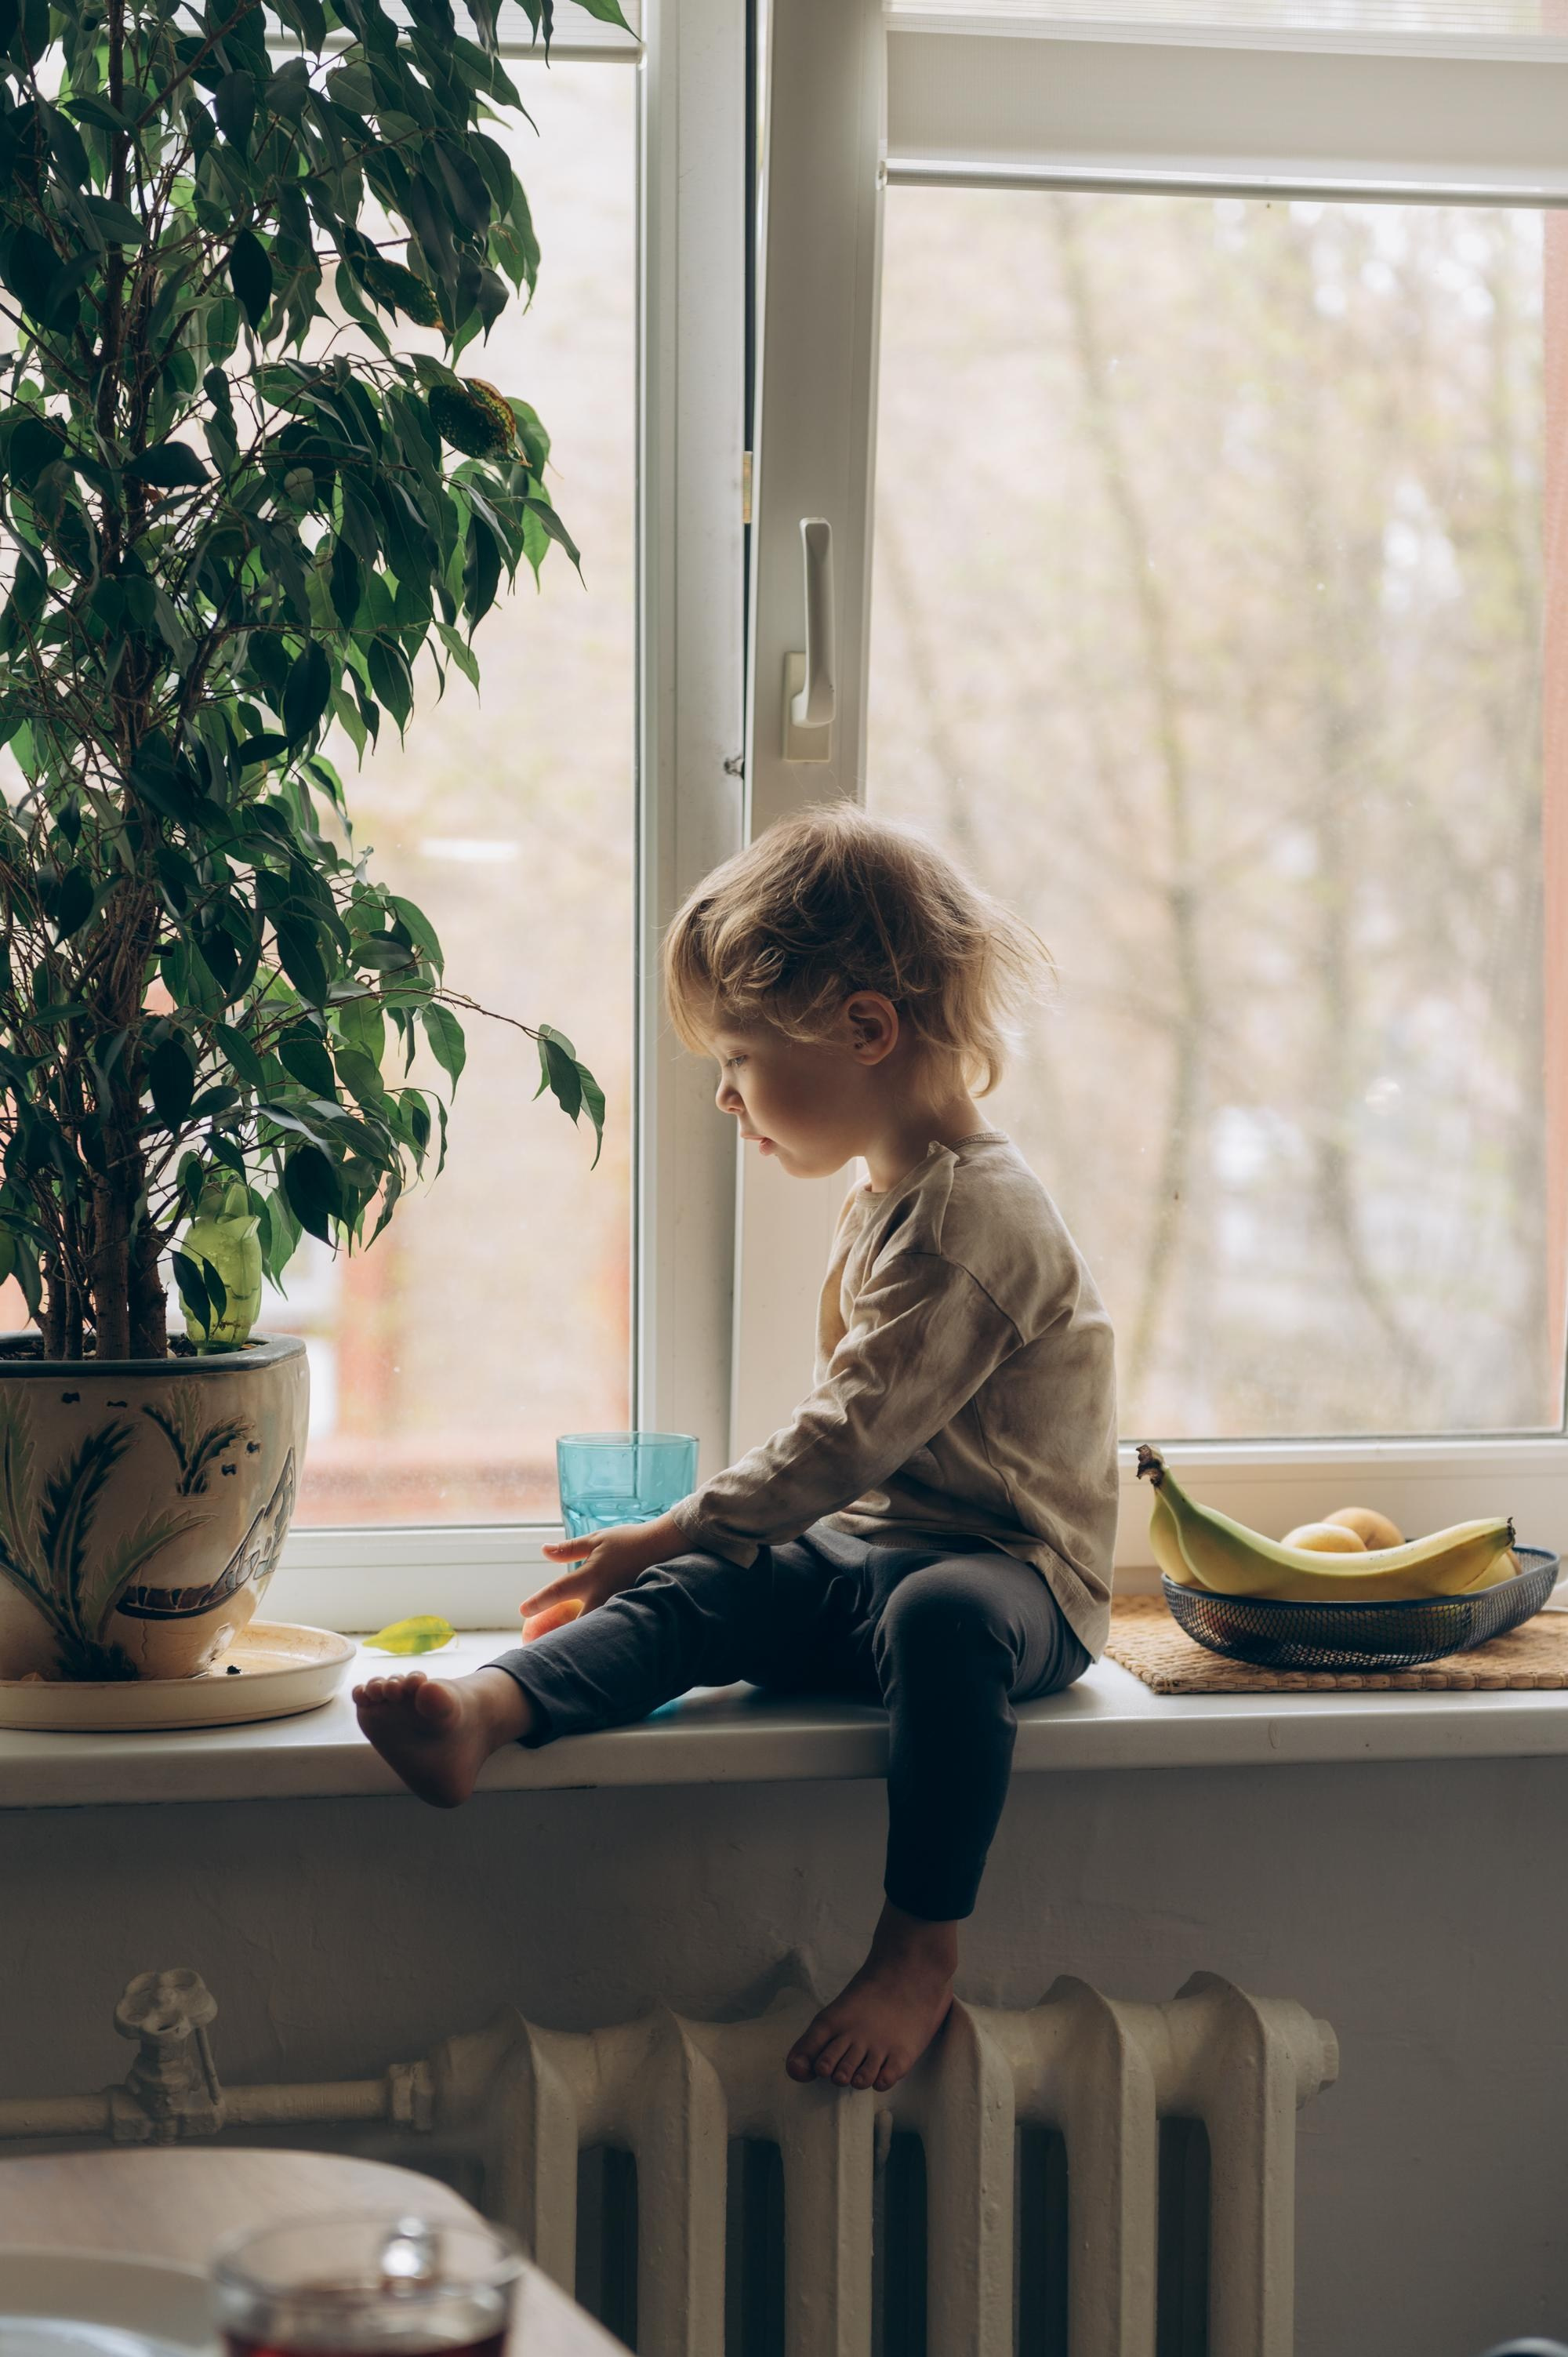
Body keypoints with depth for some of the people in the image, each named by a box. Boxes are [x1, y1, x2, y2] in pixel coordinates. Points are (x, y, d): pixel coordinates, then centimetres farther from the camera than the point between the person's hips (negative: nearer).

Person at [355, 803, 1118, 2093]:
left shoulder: (973, 1214, -18)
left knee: (943, 1615, -40)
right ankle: (488, 1710, -39)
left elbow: (853, 1433, -23)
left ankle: (921, 1947, -35)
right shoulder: (887, 1202, 16)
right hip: (865, 1551, 9)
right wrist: (687, 1551, 18)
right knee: (695, 1598, -13)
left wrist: (670, 1532, -18)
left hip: (1012, 1570, -9)